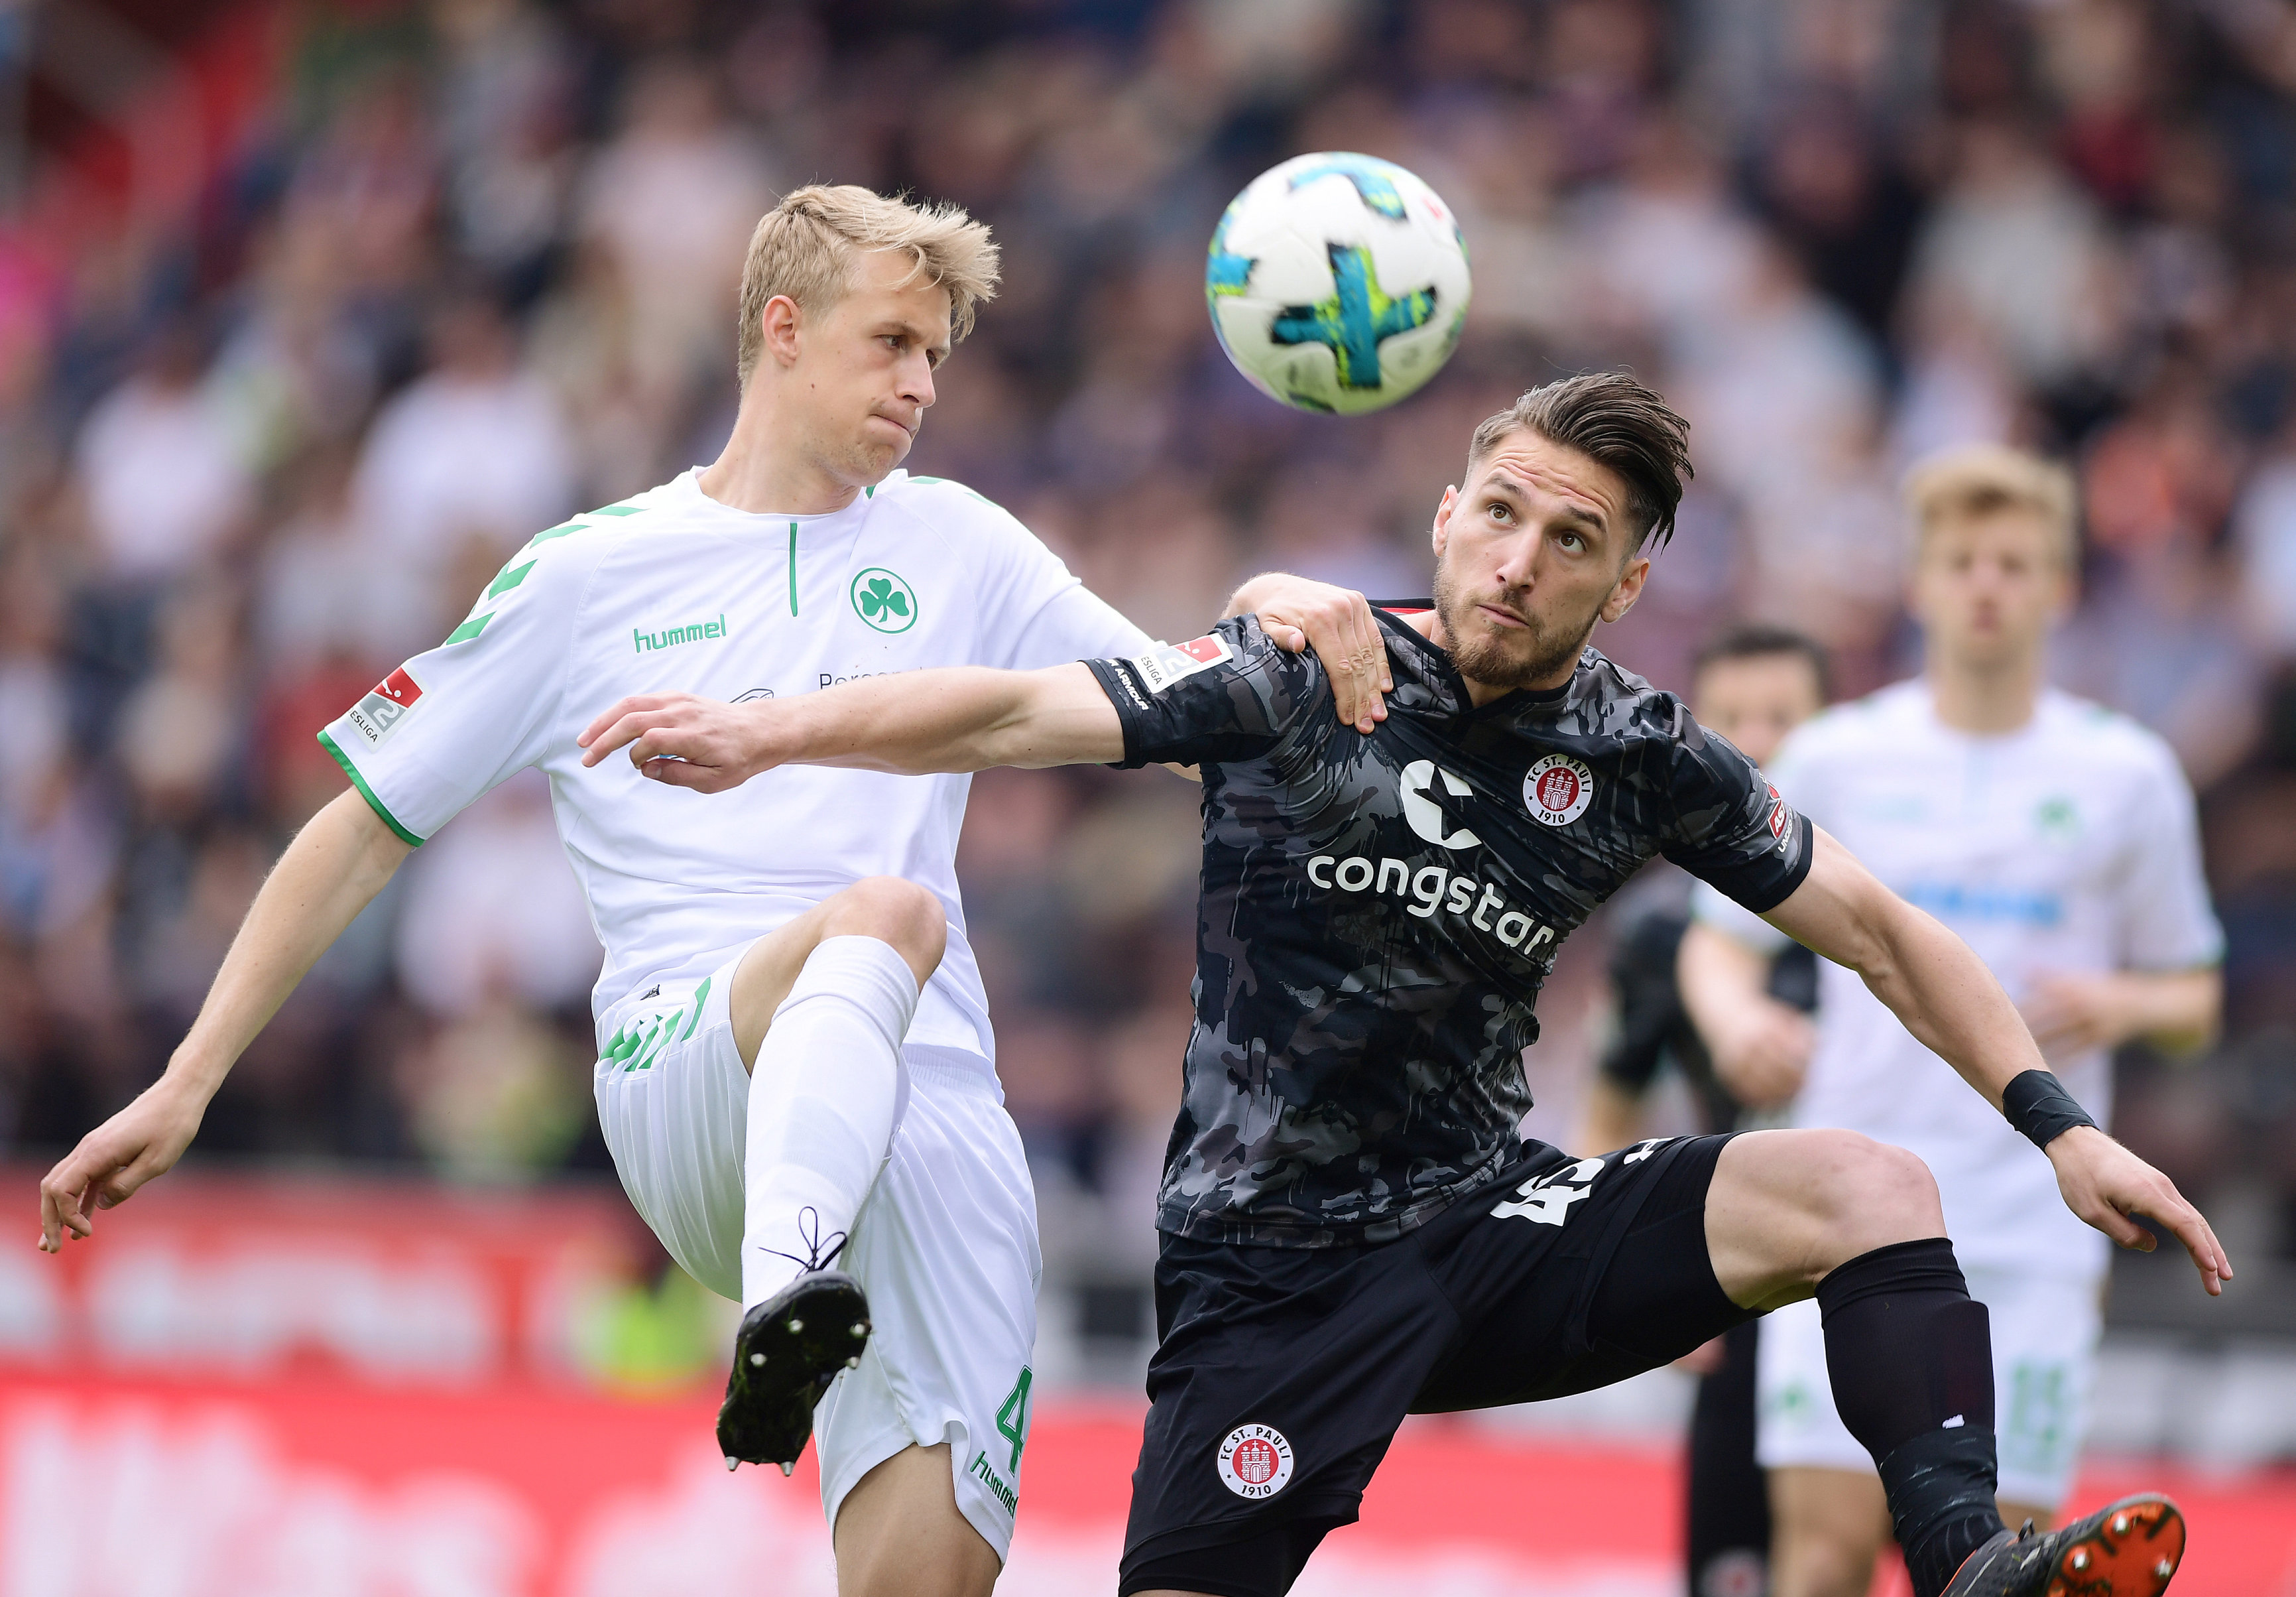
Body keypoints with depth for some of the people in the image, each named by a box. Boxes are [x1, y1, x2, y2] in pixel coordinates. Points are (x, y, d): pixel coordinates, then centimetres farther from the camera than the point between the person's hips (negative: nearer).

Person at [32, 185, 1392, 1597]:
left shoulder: (957, 546, 20)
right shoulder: (587, 575, 13)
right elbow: (364, 832, 16)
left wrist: (1272, 613, -8)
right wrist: (188, 1086, 11)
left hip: (937, 1113, 3)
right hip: (681, 1092, -3)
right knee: (884, 909, -37)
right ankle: (783, 1297, -62)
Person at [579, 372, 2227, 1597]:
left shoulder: (1643, 758, 1)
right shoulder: (1302, 681, -8)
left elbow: (1881, 930, 8)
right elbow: (1020, 713, -17)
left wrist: (2061, 1127, -1)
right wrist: (766, 730, -31)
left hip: (1493, 1227, 3)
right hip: (1274, 1268, -3)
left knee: (1870, 1189, -17)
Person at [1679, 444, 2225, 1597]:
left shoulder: (2126, 775, 6)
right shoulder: (1836, 758, 7)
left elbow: (2194, 1004, 13)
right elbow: (1718, 941, 13)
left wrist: (2122, 1005, -10)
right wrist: (1736, 1018, -10)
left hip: (2032, 1237, 0)